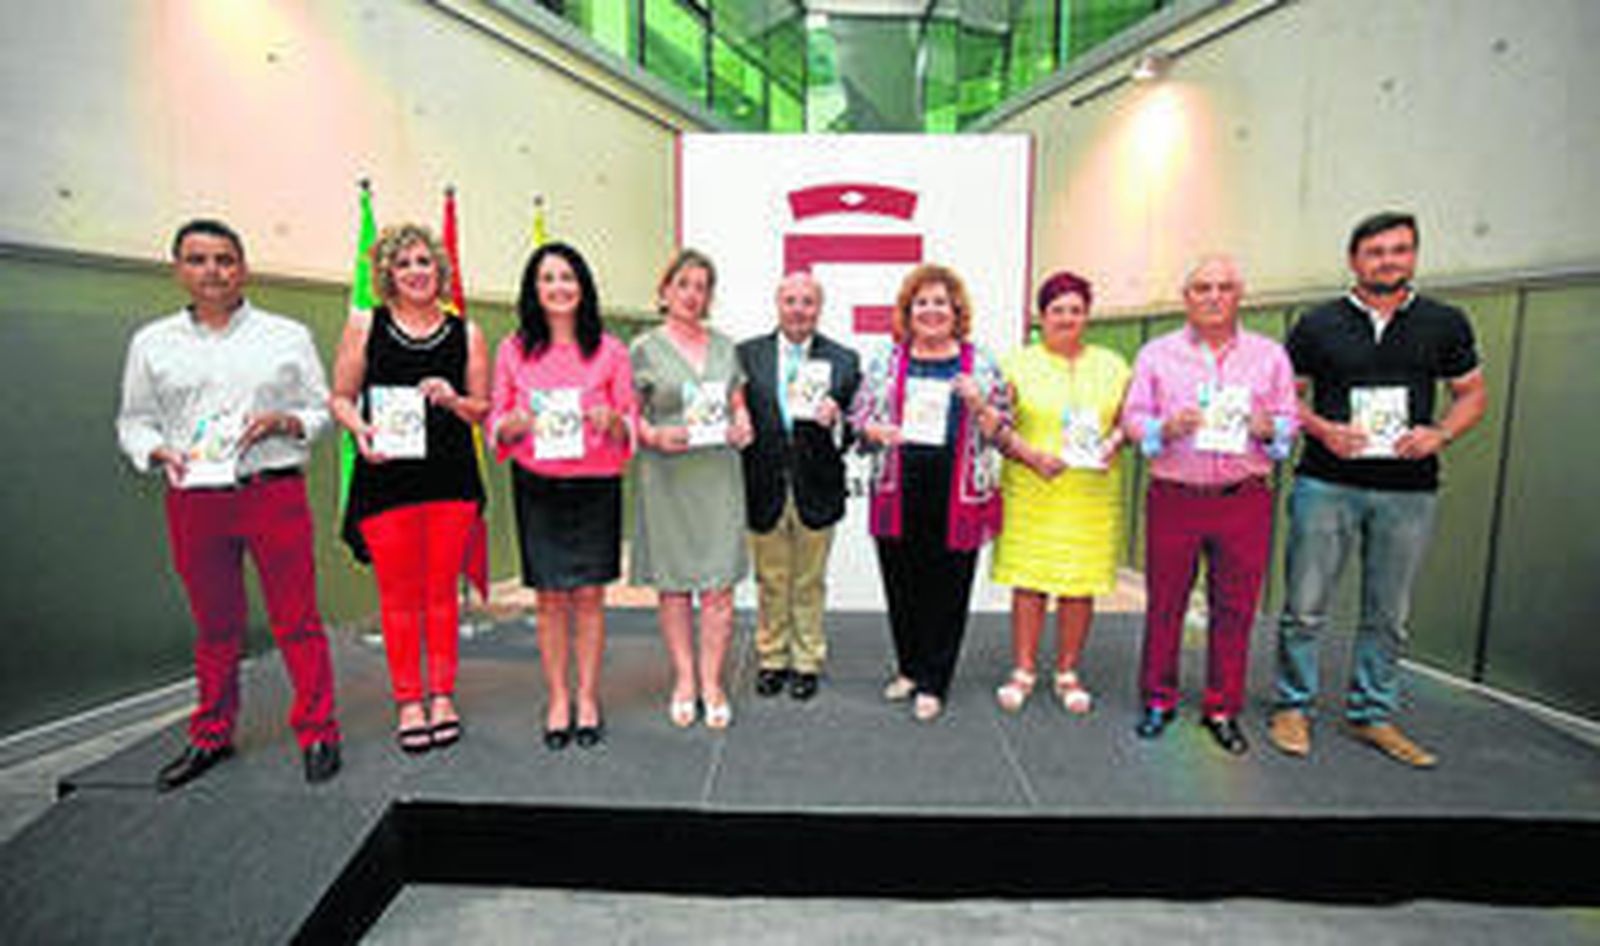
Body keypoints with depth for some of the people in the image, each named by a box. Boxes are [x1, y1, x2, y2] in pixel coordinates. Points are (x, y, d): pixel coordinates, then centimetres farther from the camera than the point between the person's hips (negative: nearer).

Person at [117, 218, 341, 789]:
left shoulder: (287, 336, 8)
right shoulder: (152, 343, 12)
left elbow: (321, 411, 9)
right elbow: (133, 420, 15)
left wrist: (283, 422, -10)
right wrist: (157, 451, -5)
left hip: (274, 491, -2)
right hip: (193, 500, 2)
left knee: (296, 618, -1)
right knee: (214, 625, 11)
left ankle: (318, 733, 10)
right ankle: (211, 736, 28)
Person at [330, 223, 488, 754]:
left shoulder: (466, 333, 8)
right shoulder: (364, 326, 6)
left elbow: (484, 408, 10)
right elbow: (340, 397, 8)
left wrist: (453, 400, -10)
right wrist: (360, 428, -11)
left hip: (452, 476, 1)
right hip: (386, 476, 0)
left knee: (442, 591, 7)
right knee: (398, 594, 4)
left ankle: (442, 695, 20)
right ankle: (408, 701, 18)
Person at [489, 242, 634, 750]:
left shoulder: (610, 350, 3)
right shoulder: (514, 350, 5)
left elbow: (630, 425, 5)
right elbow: (495, 421, 8)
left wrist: (611, 421, -17)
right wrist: (517, 422, -13)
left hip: (595, 485, 0)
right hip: (536, 486, 1)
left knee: (589, 595, 4)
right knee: (551, 596, 6)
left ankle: (588, 699, 19)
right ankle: (557, 700, 20)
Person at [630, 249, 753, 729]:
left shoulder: (725, 346, 14)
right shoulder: (645, 349, 3)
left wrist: (743, 426, -2)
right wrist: (656, 436, -16)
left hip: (719, 474, 2)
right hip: (666, 477, -2)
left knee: (720, 583, 0)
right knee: (674, 582, 5)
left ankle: (712, 682, 13)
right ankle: (684, 679, 20)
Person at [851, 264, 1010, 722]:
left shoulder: (981, 364, 5)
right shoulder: (886, 360, 7)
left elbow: (1001, 432, 5)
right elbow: (858, 416, 9)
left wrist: (979, 405, -14)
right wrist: (877, 431, -12)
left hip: (958, 499, -1)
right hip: (898, 495, 2)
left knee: (947, 592, 4)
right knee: (901, 587, 10)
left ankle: (932, 684, 21)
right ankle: (909, 669, 33)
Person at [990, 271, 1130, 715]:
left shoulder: (1112, 365, 12)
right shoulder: (1018, 364, 4)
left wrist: (1113, 443, -8)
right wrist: (1030, 455, -15)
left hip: (1093, 494, 2)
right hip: (1032, 492, -2)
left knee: (1082, 584, 4)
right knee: (1029, 581, -1)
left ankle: (1067, 672, 20)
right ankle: (1023, 670, 14)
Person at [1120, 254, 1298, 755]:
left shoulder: (1270, 355, 10)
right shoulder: (1156, 354, 7)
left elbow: (1288, 423, 10)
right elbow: (1132, 418, 3)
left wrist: (1268, 428, -12)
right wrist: (1166, 428, -16)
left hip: (1245, 500, 1)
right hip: (1174, 497, -1)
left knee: (1235, 608, 6)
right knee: (1164, 603, 6)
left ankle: (1222, 709, 22)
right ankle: (1159, 699, 22)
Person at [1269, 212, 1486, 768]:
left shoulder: (1446, 323, 9)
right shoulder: (1318, 324, 4)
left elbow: (1473, 395, 15)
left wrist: (1441, 434, -5)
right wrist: (1321, 429, -11)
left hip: (1409, 491, 2)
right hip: (1327, 485, -2)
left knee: (1388, 616, 10)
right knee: (1305, 607, 0)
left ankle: (1373, 715, 25)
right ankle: (1293, 707, 15)